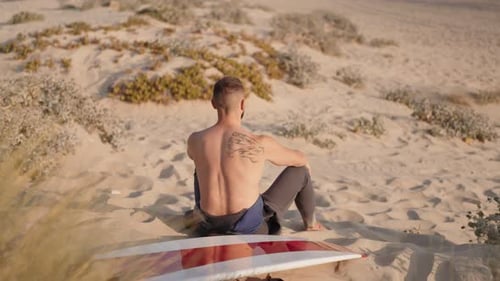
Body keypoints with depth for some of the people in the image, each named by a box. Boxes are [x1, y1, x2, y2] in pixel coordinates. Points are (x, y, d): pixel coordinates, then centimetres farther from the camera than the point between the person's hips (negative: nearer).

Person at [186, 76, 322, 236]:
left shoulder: (195, 140, -6)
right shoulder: (261, 144, -15)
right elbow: (300, 159, 6)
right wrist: (306, 169, 31)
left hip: (212, 225, 4)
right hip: (253, 228, -3)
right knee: (299, 170, 16)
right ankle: (310, 224, 40)